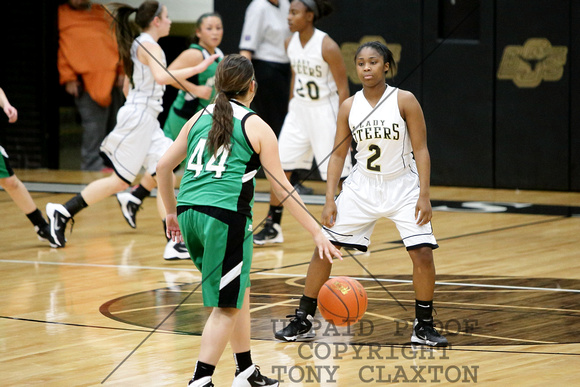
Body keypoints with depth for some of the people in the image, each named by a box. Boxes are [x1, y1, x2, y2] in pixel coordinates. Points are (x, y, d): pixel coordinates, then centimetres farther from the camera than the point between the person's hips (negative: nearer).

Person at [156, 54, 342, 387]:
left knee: (240, 290, 23)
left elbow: (163, 166, 17)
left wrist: (172, 213, 31)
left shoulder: (200, 119, 16)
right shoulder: (256, 127, 2)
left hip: (189, 212, 6)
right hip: (226, 216, -6)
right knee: (227, 306, 0)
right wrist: (318, 233, 4)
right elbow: (282, 188, 1)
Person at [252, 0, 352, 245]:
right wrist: (291, 108, 17)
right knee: (280, 167, 5)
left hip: (324, 112, -7)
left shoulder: (327, 47, -19)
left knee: (338, 175, -4)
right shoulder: (290, 43, 1)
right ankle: (273, 227, 16)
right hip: (299, 111, 7)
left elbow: (343, 89, -15)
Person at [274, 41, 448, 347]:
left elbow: (421, 150, -11)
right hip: (362, 187, 3)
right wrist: (329, 200, -6)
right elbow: (338, 155, 1)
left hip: (403, 187, -2)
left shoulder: (405, 101, -13)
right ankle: (302, 321, 11)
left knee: (423, 253, -14)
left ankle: (423, 326, 4)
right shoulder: (349, 107, -4)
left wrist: (424, 195, -18)